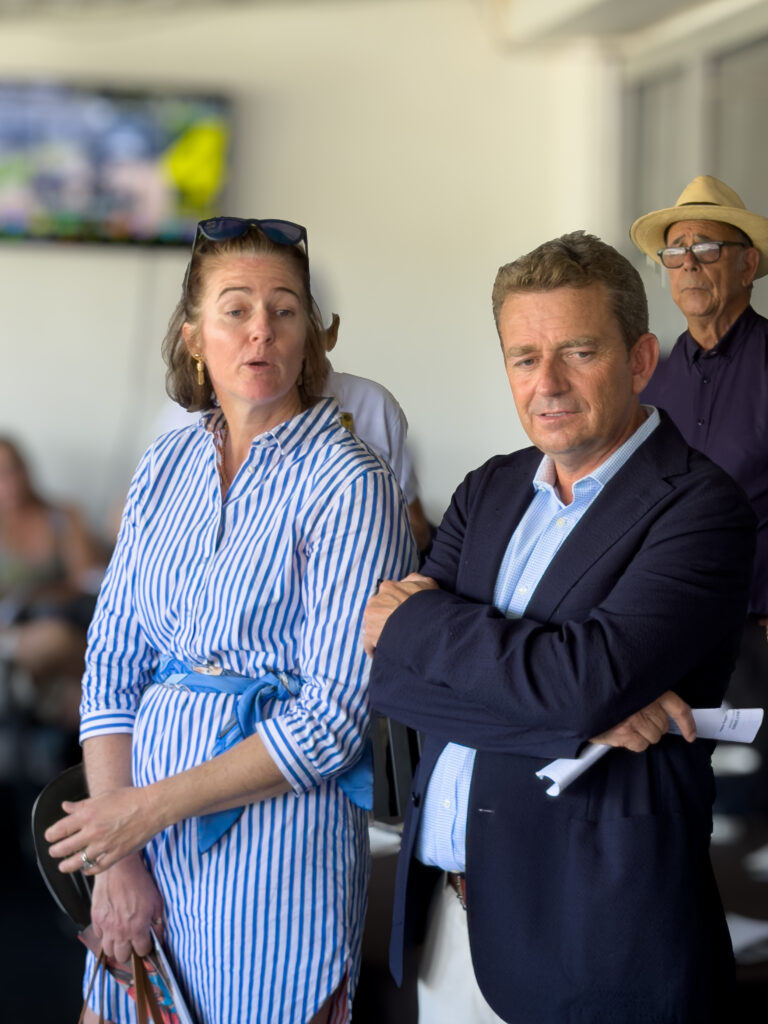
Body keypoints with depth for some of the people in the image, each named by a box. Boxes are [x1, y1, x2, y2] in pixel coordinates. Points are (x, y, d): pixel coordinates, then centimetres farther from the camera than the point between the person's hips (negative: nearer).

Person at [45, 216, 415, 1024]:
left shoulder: (350, 486, -12)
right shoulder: (165, 466, 5)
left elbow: (335, 718, -16)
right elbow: (111, 662, 5)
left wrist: (150, 807, -15)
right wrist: (115, 857, -4)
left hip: (274, 838, -5)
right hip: (137, 834, 5)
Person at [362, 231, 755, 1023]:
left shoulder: (700, 507, -12)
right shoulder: (489, 491, 8)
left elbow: (586, 679, -25)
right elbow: (391, 678, -4)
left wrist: (414, 620, -12)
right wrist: (580, 717, -18)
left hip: (592, 930, -6)